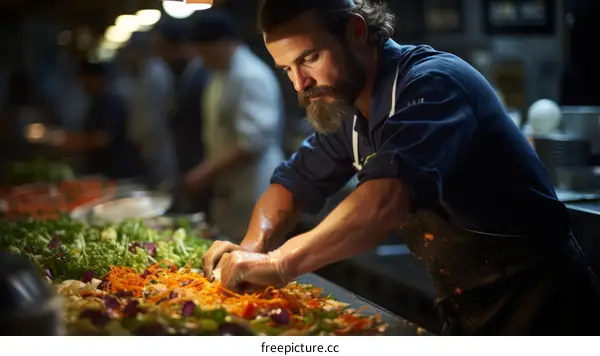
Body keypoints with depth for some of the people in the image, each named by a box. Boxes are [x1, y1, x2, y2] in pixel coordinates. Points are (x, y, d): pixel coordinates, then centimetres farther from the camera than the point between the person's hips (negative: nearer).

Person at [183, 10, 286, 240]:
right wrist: (207, 171, 5)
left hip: (253, 197, -10)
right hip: (228, 192, 10)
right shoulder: (221, 75, 13)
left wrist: (207, 173, -20)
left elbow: (253, 143, -25)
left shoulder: (252, 77, -19)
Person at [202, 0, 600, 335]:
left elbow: (389, 197, -38)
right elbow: (294, 183, 11)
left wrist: (279, 264, -39)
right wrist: (253, 248, -9)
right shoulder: (346, 107, 4)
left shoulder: (432, 83, -23)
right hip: (465, 306, 8)